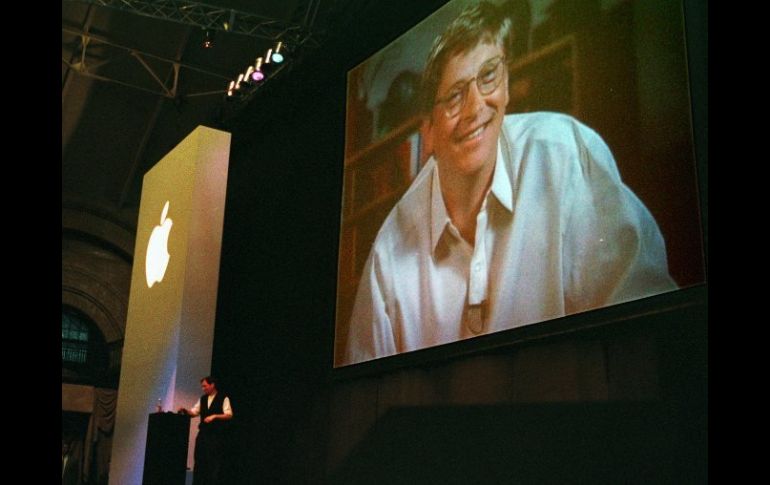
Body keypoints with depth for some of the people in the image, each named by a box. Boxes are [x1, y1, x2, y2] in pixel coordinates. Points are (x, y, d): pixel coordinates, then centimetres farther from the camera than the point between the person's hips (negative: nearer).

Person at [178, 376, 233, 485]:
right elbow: (194, 412, 14)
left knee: (215, 463, -5)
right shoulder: (202, 399, 15)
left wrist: (214, 416, -21)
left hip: (216, 435, -6)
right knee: (199, 461, 6)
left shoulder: (223, 398, -4)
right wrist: (185, 410, -5)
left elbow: (229, 415, -11)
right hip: (203, 433, 6)